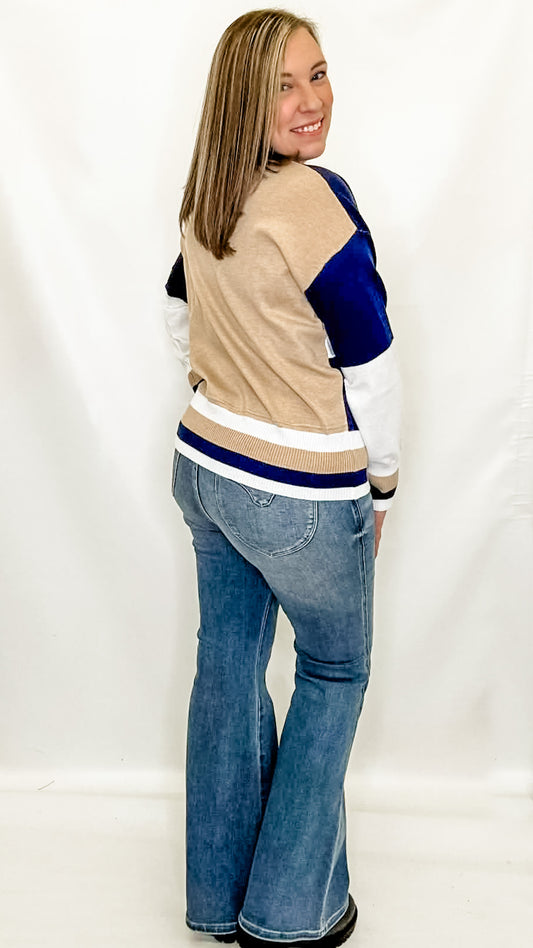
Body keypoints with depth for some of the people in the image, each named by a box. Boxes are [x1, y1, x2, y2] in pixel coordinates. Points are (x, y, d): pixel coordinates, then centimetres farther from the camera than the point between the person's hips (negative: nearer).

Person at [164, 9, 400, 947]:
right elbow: (369, 363, -17)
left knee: (228, 663, 17)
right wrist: (381, 481, -4)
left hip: (204, 467, 7)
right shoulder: (314, 200, -22)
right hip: (300, 497, -7)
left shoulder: (204, 202, 3)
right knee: (335, 670, 14)